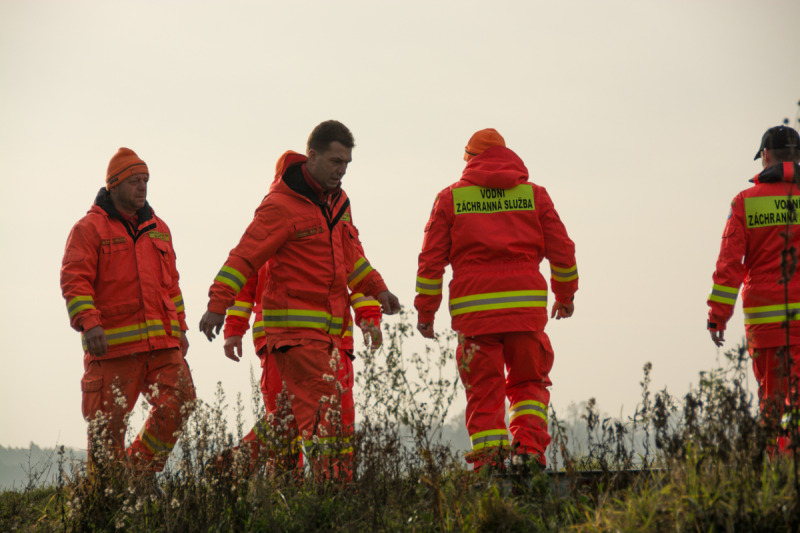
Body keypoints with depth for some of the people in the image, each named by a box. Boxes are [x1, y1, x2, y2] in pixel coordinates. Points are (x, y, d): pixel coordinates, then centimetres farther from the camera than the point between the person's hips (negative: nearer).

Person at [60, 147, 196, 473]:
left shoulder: (157, 229, 20)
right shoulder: (90, 228, 0)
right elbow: (74, 281, -8)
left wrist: (180, 328, 21)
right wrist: (89, 323, -21)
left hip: (161, 340, 5)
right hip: (112, 345, -5)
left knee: (179, 400, -7)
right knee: (108, 420, -3)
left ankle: (141, 469, 9)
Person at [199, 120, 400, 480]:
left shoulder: (337, 201, 15)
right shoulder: (282, 204, -11)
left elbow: (350, 253, 29)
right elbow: (245, 256, -14)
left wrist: (377, 289, 21)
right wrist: (218, 304, -19)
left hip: (330, 325, 9)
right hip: (294, 324, -9)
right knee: (321, 407, -16)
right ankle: (332, 479, -20)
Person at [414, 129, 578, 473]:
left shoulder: (451, 198, 7)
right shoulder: (533, 195, 10)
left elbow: (431, 259, 5)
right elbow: (562, 250, 11)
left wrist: (426, 310, 11)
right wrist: (565, 294, 26)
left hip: (474, 308, -1)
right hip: (526, 303, 1)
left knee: (484, 393, 5)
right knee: (529, 383, 14)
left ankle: (489, 461, -3)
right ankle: (528, 446, -5)